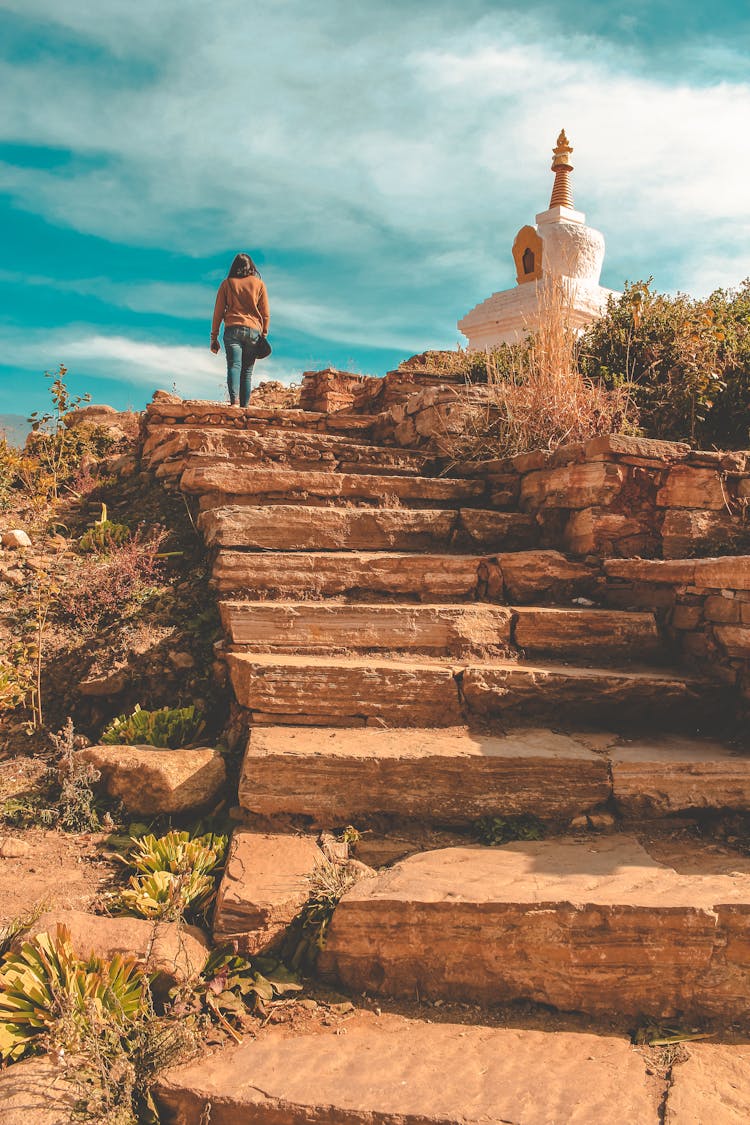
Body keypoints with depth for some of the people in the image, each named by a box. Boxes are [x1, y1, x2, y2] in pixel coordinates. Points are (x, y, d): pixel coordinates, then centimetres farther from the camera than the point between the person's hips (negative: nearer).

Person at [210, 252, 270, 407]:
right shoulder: (259, 284, 12)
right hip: (253, 331, 1)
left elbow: (218, 312, 8)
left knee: (234, 365, -12)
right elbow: (265, 313, 9)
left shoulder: (227, 283, 11)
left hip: (232, 329, -1)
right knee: (247, 371, 3)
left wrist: (214, 337, 11)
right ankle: (244, 406, -2)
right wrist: (264, 334, 17)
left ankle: (233, 400, -33)